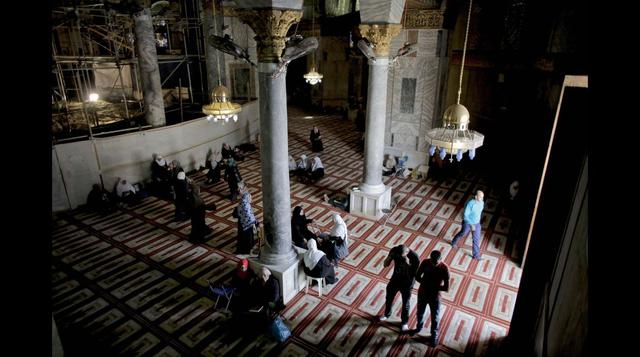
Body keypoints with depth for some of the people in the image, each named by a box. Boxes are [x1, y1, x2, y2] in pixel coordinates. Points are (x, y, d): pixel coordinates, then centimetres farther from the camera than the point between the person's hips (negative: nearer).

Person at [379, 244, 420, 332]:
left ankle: (404, 322, 44)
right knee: (389, 298, 23)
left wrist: (408, 265, -41)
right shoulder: (394, 250, -22)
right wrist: (389, 257, -33)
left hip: (406, 284, -3)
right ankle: (387, 314, 52)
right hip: (395, 279, 3)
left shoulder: (414, 257, -31)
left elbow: (414, 275, -25)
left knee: (406, 304, 18)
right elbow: (385, 265, -12)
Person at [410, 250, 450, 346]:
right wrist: (425, 283, -22)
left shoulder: (444, 269, -25)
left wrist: (433, 286, -24)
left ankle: (434, 335, 45)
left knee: (435, 318, 19)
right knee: (420, 313, 25)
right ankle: (419, 328, 53)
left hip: (434, 297, -3)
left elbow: (446, 288, -22)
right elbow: (417, 276, -7)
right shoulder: (425, 262, -17)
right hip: (422, 293, 3)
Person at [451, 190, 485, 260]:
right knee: (462, 234, 20)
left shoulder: (481, 203, -10)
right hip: (467, 223, -5)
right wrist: (471, 224, -29)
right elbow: (465, 215, -26)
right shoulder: (470, 203, -31)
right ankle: (453, 242, 50)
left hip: (477, 224, 5)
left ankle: (476, 255, 26)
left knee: (476, 239, 10)